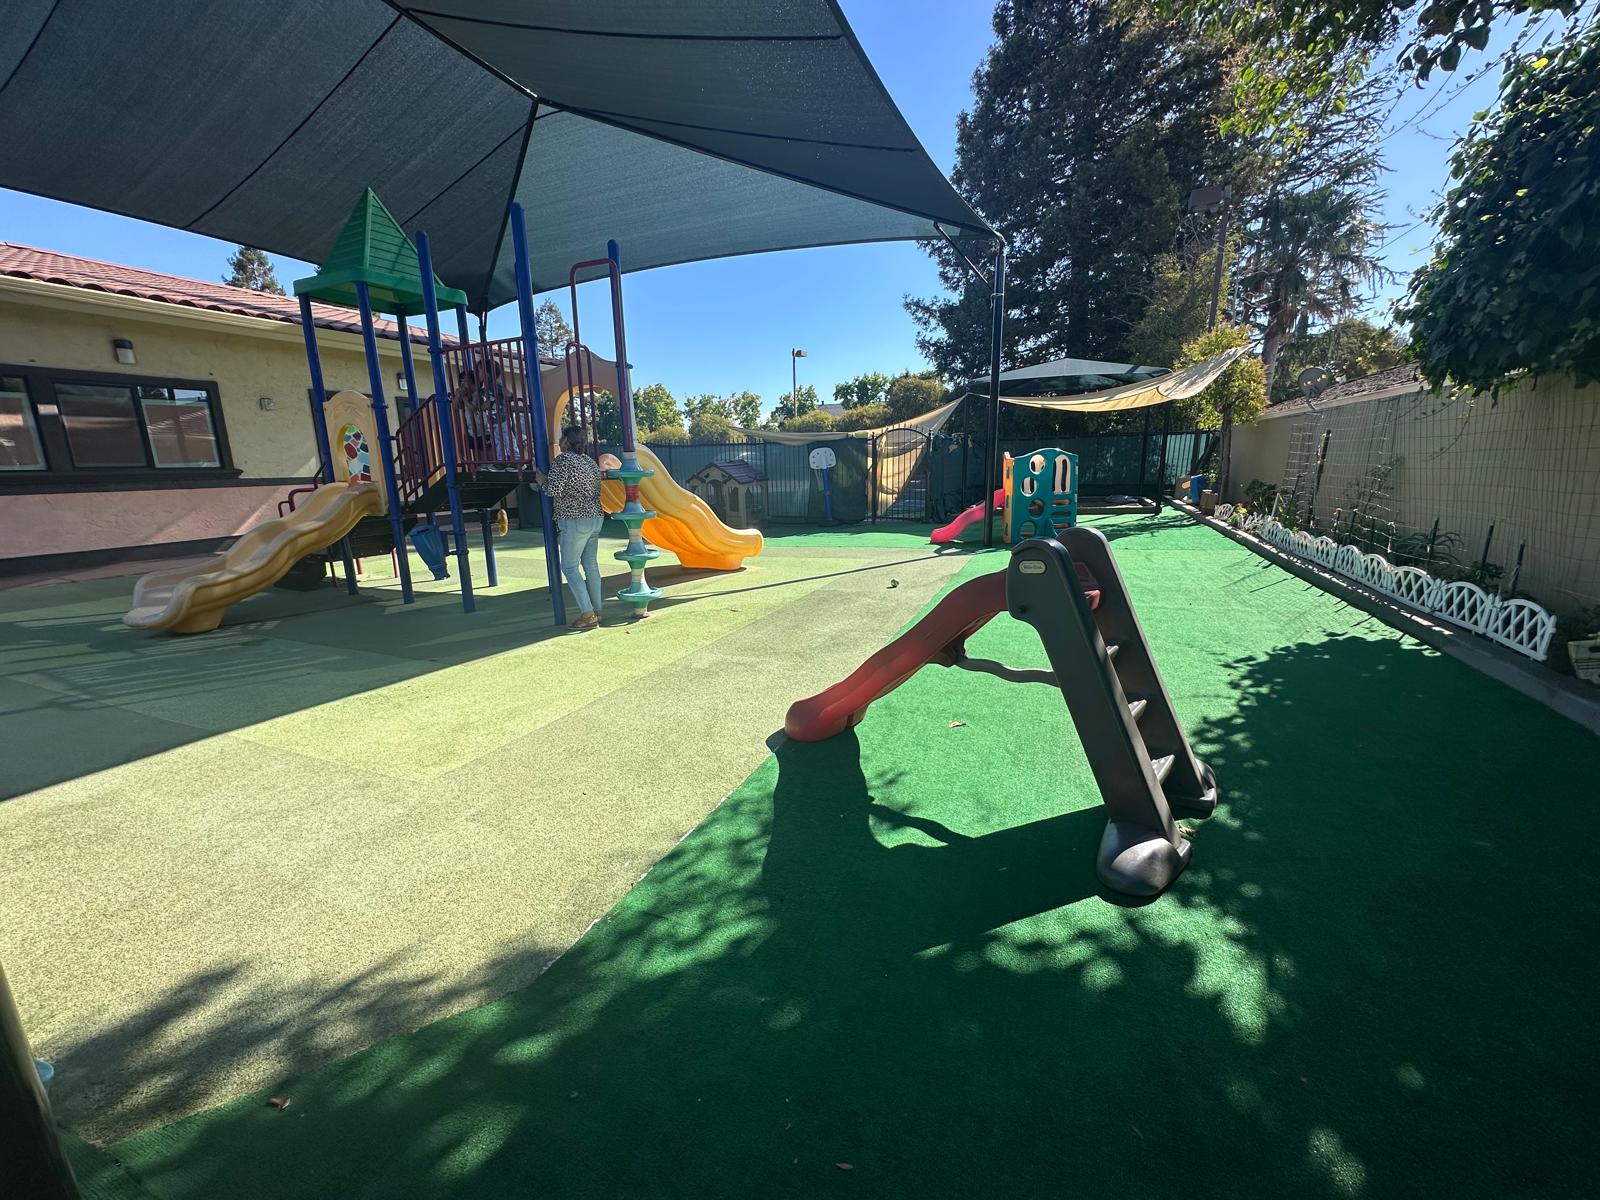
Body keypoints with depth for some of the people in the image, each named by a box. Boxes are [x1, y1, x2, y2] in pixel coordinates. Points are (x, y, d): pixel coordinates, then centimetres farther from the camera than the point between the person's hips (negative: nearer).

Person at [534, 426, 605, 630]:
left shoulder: (563, 459, -10)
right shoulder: (591, 462, 14)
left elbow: (554, 490, -16)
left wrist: (542, 481, 4)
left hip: (575, 520, -8)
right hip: (596, 518, 8)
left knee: (569, 566, -3)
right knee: (591, 565, 11)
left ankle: (587, 615, -8)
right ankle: (596, 611, 15)